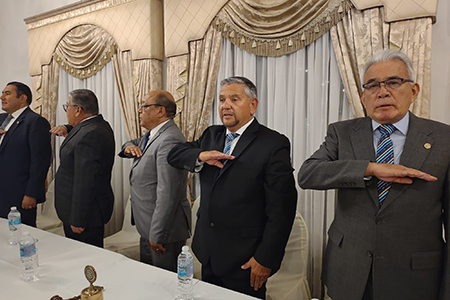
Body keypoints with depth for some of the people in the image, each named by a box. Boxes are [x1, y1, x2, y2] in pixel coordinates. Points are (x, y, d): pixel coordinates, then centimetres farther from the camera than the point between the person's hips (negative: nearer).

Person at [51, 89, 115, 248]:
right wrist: (67, 129, 6)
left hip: (86, 214, -10)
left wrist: (77, 220, -21)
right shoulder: (100, 125, 7)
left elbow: (85, 183, -27)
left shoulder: (89, 135, -25)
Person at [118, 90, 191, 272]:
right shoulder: (153, 135, 8)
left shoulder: (169, 140, -25)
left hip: (164, 230, -10)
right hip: (148, 229, 10)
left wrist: (157, 235, -24)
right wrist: (129, 147, 0)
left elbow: (168, 194, -28)